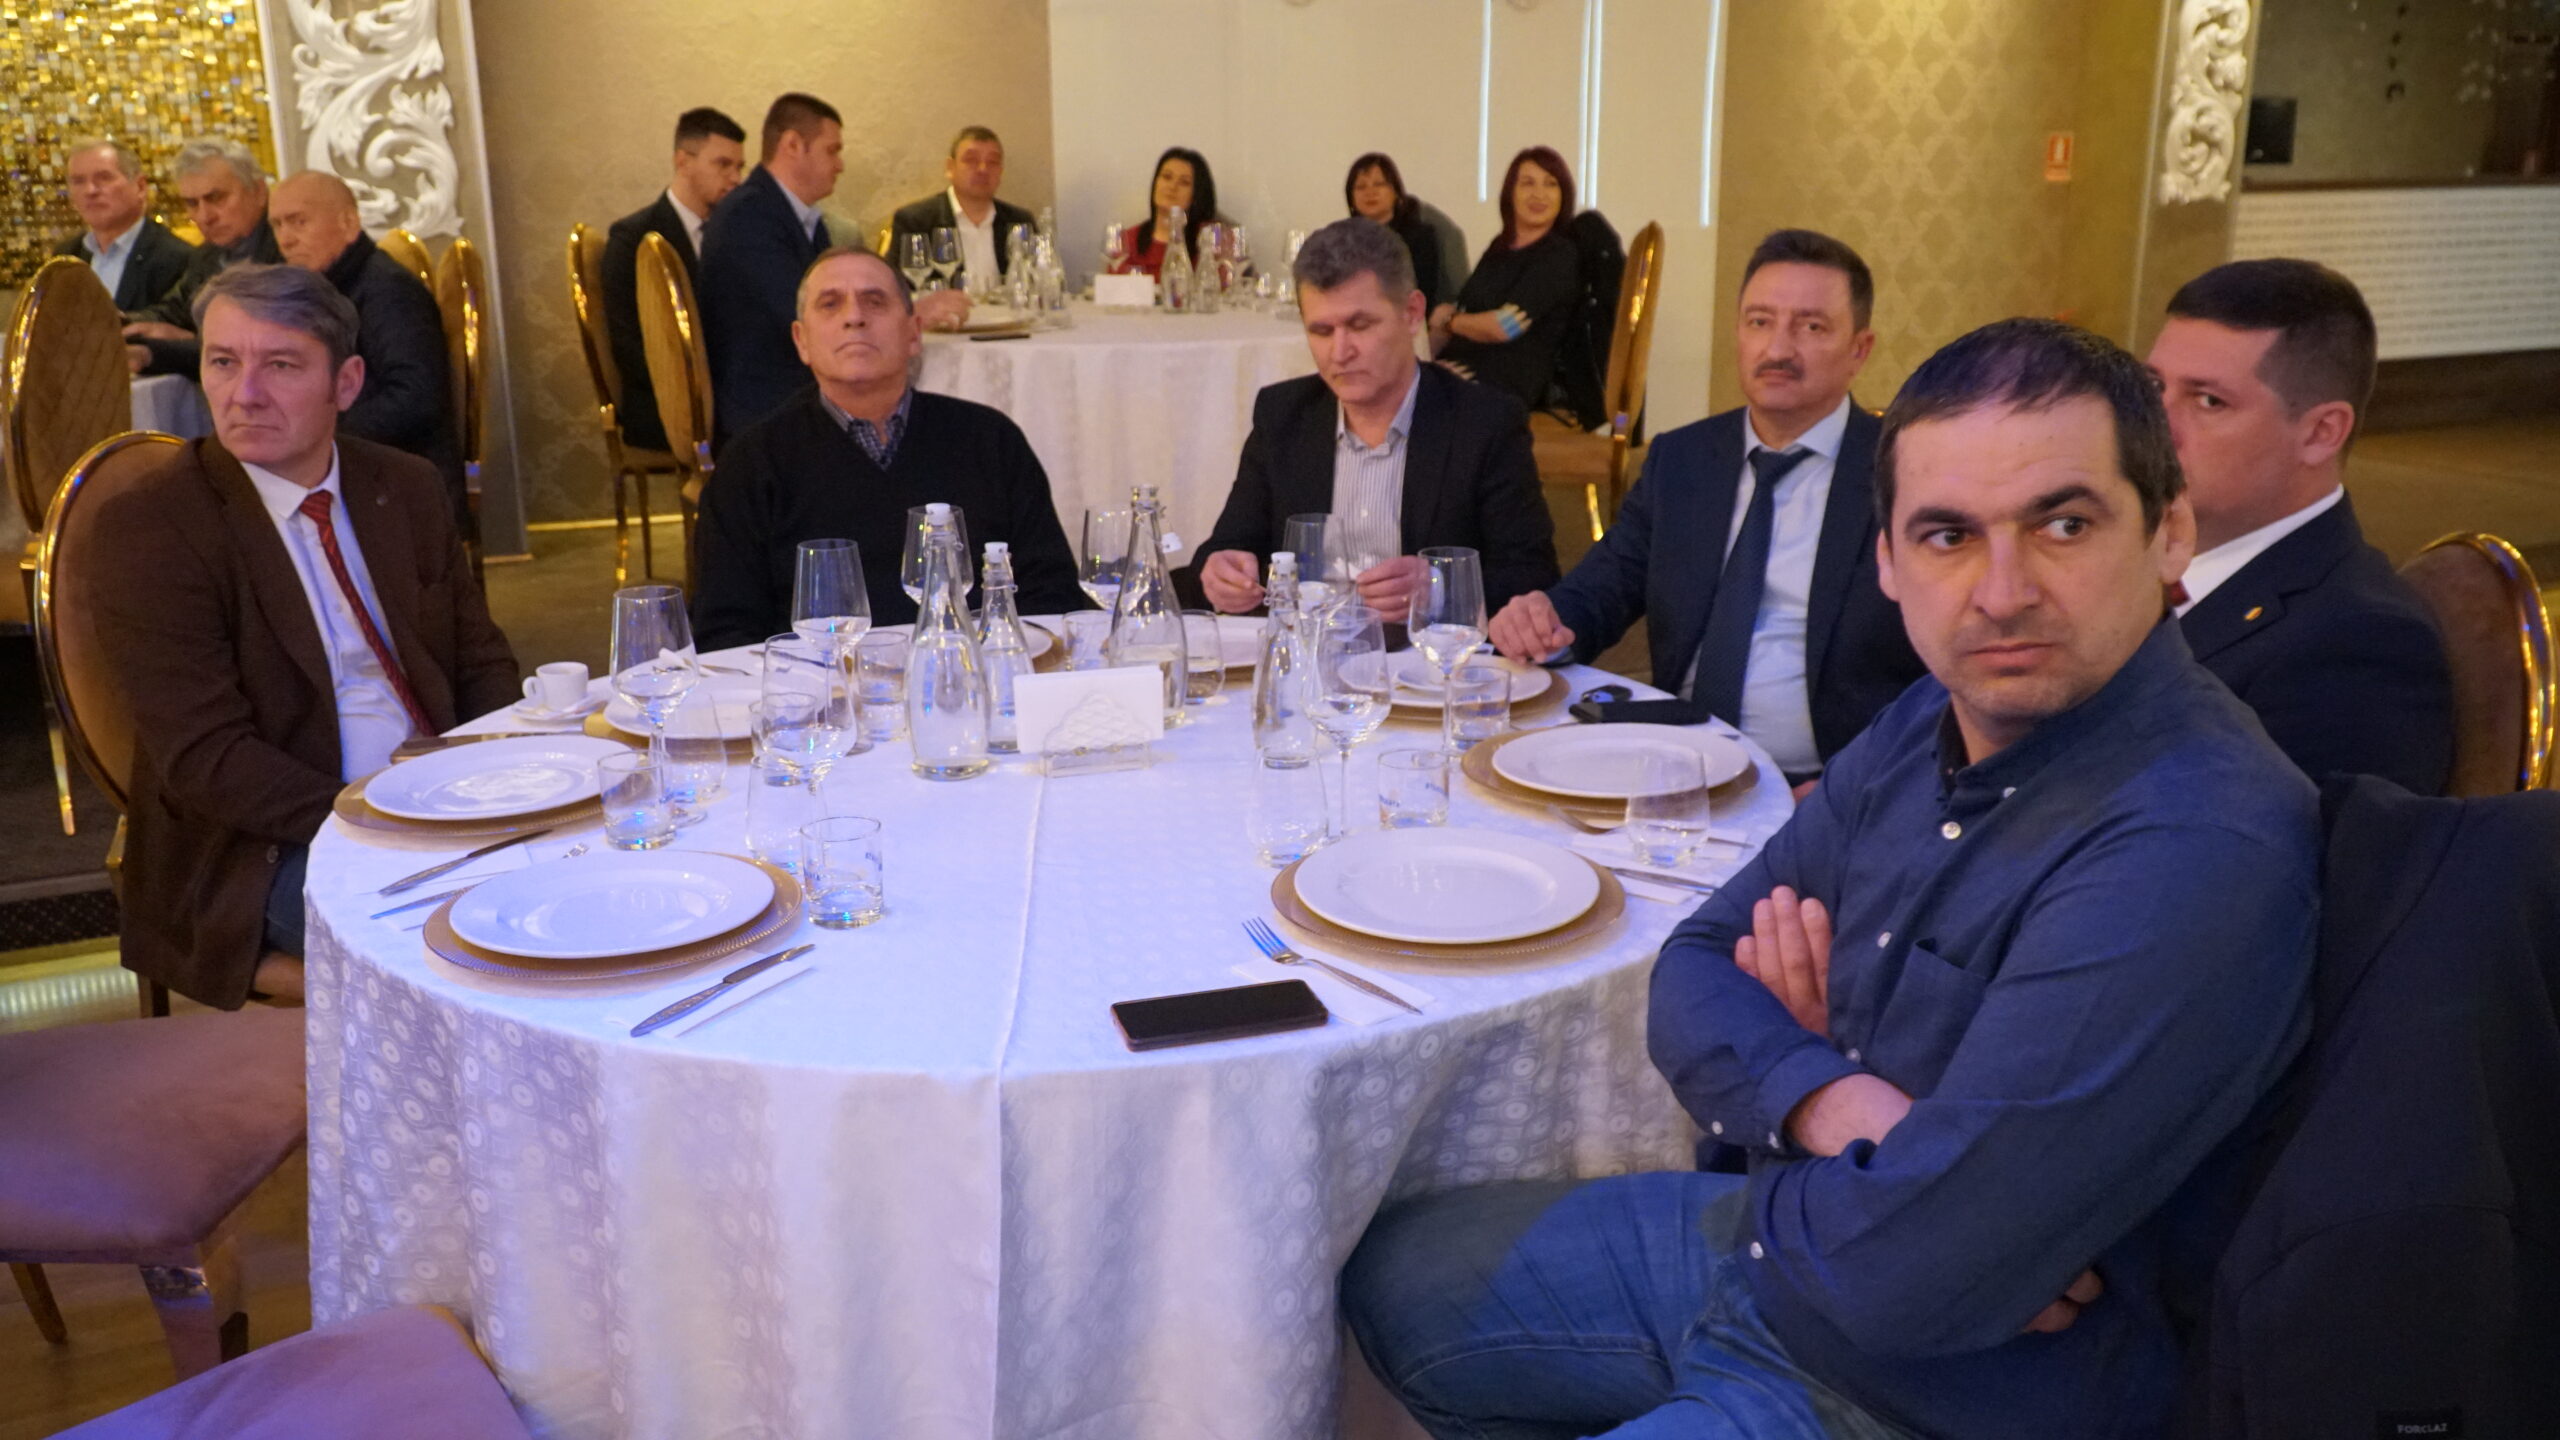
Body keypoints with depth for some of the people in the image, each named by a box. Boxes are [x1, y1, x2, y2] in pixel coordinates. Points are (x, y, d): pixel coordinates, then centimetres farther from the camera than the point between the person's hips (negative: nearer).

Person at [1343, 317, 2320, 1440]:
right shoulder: (1932, 724, -2)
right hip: (1776, 1238, 8)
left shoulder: (2198, 851, -30)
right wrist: (1828, 1103, -19)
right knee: (1392, 1275, 16)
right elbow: (1696, 971, 2)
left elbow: (1898, 1277, -32)